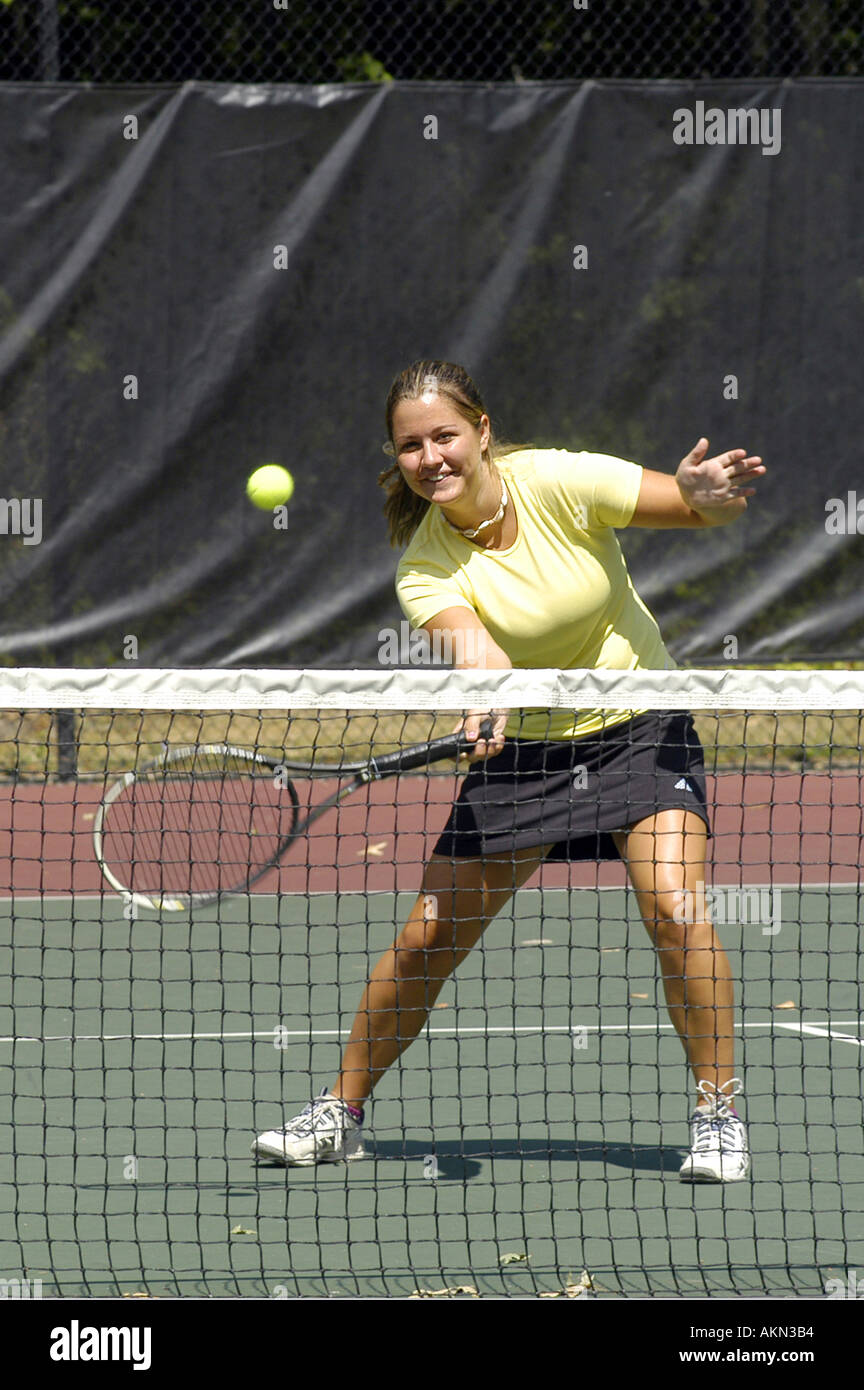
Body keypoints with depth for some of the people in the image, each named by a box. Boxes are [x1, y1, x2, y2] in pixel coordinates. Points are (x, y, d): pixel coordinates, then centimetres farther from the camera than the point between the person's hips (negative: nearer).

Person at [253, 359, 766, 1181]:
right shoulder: (424, 569, -14)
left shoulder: (559, 482, -17)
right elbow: (477, 651, -30)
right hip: (522, 749, 2)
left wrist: (707, 496, -37)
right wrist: (485, 709, -53)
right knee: (426, 939, -1)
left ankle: (719, 1113, -8)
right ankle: (339, 1114, 17)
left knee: (674, 908, -23)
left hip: (641, 730, -2)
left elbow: (703, 510, -12)